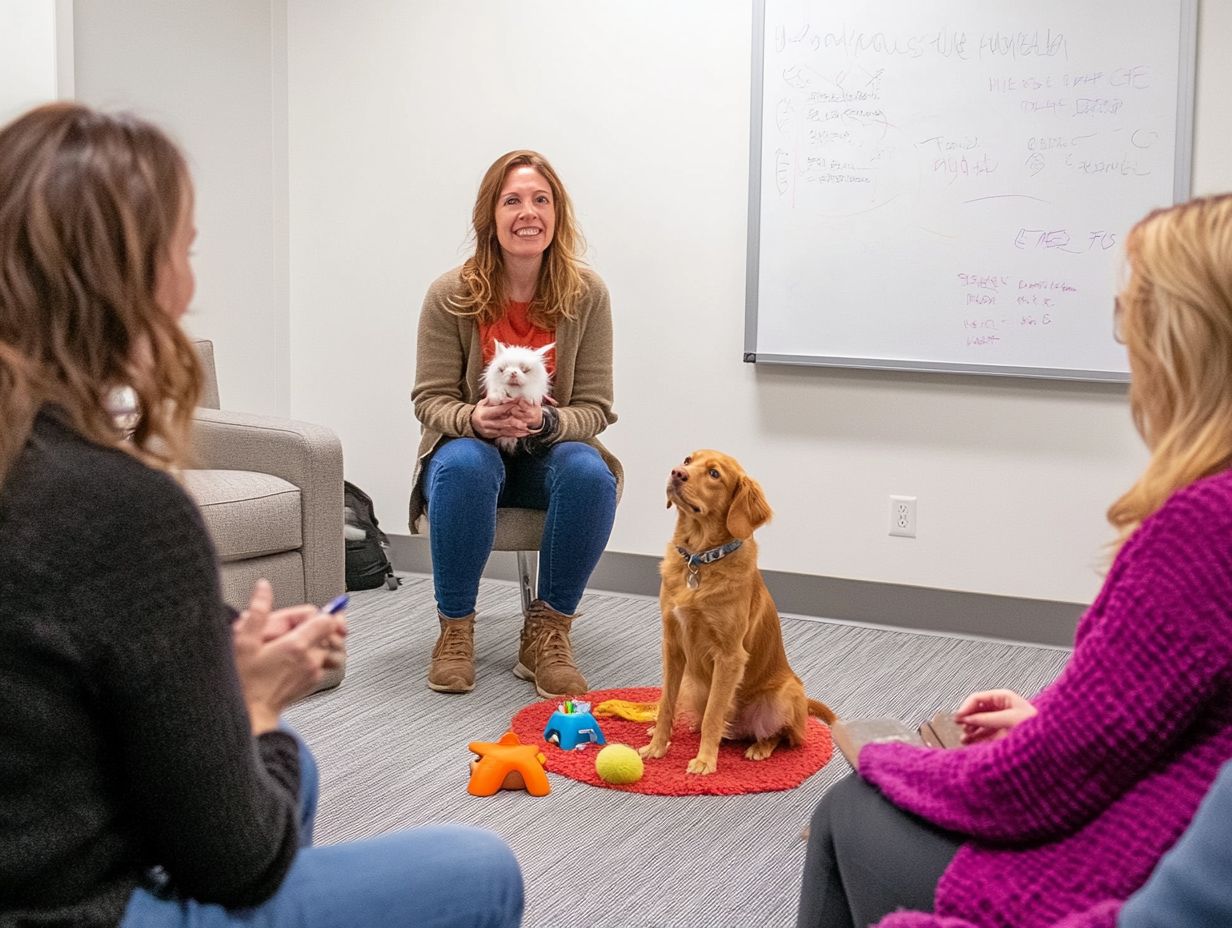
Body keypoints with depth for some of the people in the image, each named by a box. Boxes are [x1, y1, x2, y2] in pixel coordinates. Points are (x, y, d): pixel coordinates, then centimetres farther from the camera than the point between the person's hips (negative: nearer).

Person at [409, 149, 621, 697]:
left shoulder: (586, 294, -8)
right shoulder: (451, 294, -11)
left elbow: (595, 409, -7)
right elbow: (431, 400, -6)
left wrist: (544, 421, -29)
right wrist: (475, 419, -29)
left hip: (549, 455, 1)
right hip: (472, 451, -1)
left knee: (591, 474, -32)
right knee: (464, 465, -36)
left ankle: (547, 632, -16)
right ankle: (455, 629, -18)